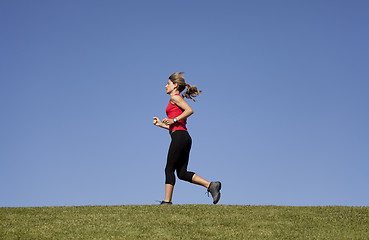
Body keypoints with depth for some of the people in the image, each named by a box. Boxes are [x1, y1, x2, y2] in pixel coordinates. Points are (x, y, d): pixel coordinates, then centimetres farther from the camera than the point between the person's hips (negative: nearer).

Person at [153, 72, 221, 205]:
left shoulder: (175, 97, 0)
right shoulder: (179, 101, 27)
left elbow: (190, 110, -15)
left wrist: (173, 120, -15)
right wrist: (162, 124, 25)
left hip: (179, 136, -9)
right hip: (185, 138, 9)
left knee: (169, 169, -6)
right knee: (182, 173, 3)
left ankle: (167, 201, -6)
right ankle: (211, 185, -6)